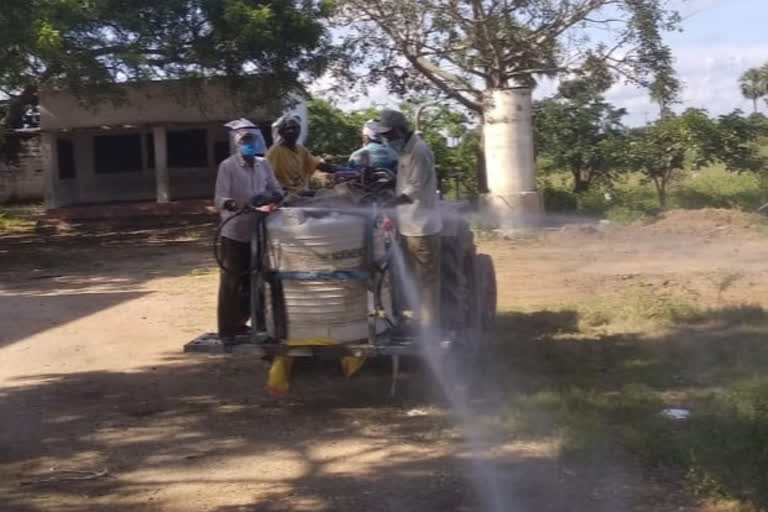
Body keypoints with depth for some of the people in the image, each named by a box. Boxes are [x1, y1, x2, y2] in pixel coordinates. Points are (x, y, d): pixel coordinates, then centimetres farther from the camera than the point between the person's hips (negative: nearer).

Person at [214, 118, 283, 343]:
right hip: (234, 233, -6)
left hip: (258, 232, 6)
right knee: (231, 282, -1)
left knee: (251, 281, 15)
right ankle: (226, 329, 6)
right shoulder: (228, 166, -11)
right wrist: (231, 204, -39)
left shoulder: (263, 164, 6)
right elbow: (219, 199, -19)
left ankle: (240, 323, 29)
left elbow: (275, 190, 15)